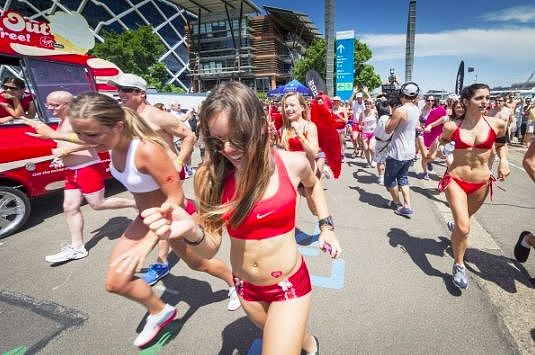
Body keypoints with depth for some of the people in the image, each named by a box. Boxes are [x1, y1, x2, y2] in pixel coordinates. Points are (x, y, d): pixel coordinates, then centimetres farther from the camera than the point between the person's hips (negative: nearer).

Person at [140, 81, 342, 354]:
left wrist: (326, 226, 4)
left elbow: (312, 184, 9)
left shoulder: (293, 163, -16)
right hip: (245, 287, 3)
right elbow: (211, 247, -12)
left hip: (290, 284, -2)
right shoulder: (210, 176, -16)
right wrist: (191, 231, -32)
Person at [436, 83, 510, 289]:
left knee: (463, 222, 23)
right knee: (463, 228, -13)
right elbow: (442, 141, 10)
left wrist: (503, 161, -5)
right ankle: (458, 265, 11)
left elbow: (501, 145, 13)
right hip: (455, 180, -3)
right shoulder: (452, 126, -10)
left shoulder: (497, 124, -6)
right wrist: (441, 147, -13)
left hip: (481, 184, 3)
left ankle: (455, 225, 61)